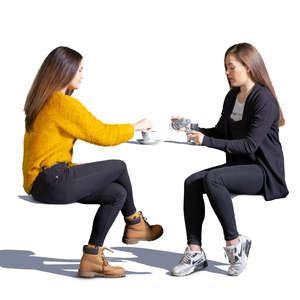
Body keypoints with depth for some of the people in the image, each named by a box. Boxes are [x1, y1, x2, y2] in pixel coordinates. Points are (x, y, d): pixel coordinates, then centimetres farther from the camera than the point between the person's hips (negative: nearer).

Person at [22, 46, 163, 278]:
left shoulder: (44, 101, 17)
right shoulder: (64, 103, -15)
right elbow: (101, 134, -11)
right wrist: (137, 127, 3)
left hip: (39, 184, 10)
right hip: (52, 181, -10)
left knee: (118, 193, 5)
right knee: (119, 168, -1)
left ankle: (91, 257, 3)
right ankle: (134, 224, 20)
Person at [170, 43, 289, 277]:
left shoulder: (264, 100, -16)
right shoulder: (232, 97, 11)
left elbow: (250, 144, -22)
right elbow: (220, 132, 19)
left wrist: (207, 141, -24)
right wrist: (191, 127, 3)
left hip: (263, 171, -8)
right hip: (239, 165, 9)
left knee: (212, 179, -31)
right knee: (192, 183, -13)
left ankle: (234, 243, -18)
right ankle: (195, 252, -13)